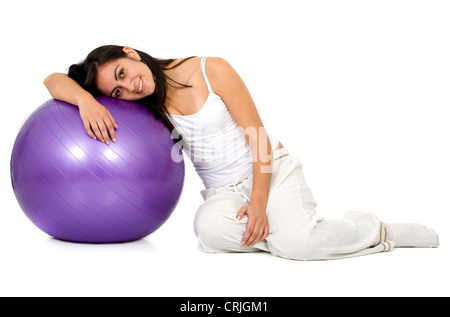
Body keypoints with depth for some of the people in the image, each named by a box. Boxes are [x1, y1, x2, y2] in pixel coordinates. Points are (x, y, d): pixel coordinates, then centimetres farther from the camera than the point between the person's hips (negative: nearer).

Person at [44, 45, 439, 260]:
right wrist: (86, 99, -31)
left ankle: (381, 230, -3)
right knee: (210, 227, -34)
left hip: (272, 169, -2)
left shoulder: (210, 70, -11)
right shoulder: (146, 104, -4)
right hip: (223, 191, 3)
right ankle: (296, 230, -13)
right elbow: (54, 79, -8)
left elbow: (258, 138, -10)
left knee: (298, 241, -30)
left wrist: (259, 202, -20)